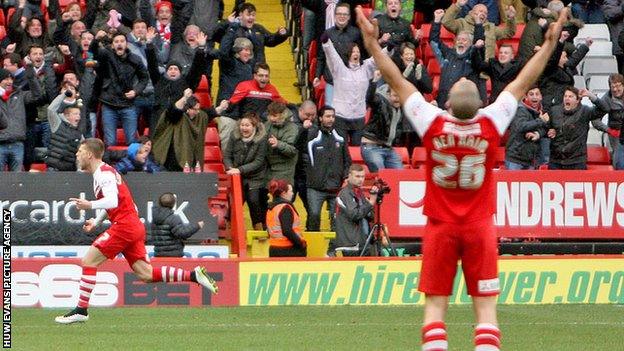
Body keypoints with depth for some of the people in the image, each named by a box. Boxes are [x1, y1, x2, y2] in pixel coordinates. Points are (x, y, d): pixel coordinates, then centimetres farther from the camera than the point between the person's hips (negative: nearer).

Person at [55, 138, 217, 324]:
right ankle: (194, 275, 1)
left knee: (88, 261, -8)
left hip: (124, 225, -10)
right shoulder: (102, 172, 21)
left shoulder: (104, 173, -10)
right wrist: (95, 222, 23)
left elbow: (112, 201, -26)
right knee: (146, 274, 5)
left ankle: (81, 310, -8)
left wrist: (90, 205, -36)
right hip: (134, 226, 10)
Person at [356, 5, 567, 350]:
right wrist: (549, 43, 7)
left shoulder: (432, 124, -12)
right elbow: (524, 82, -1)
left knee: (435, 305, 2)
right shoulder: (491, 124, -11)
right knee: (485, 306, 0)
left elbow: (398, 81, -4)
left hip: (440, 227, 0)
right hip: (480, 227, 0)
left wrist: (372, 43, 3)